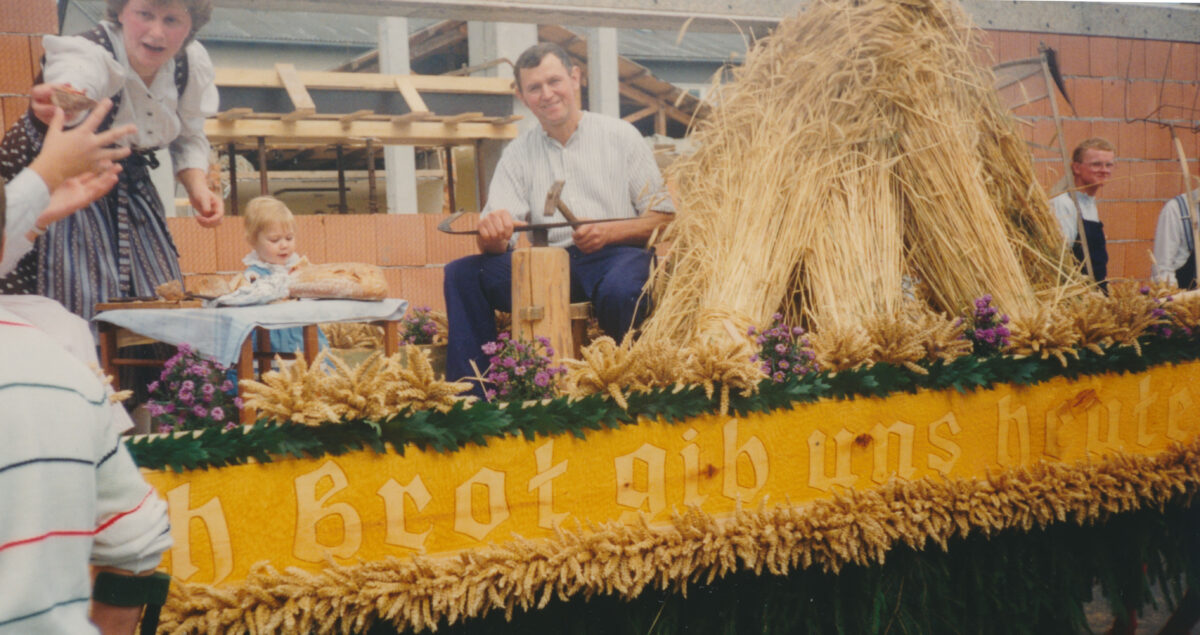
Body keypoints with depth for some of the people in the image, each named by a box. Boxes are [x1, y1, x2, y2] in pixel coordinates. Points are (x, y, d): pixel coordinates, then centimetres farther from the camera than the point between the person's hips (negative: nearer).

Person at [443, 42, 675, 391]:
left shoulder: (621, 136, 9)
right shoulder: (518, 154, 16)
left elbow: (664, 216, 5)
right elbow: (495, 243, 6)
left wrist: (610, 232, -14)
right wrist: (491, 233, -20)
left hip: (617, 254, -3)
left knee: (620, 290, -38)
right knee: (462, 274, -17)